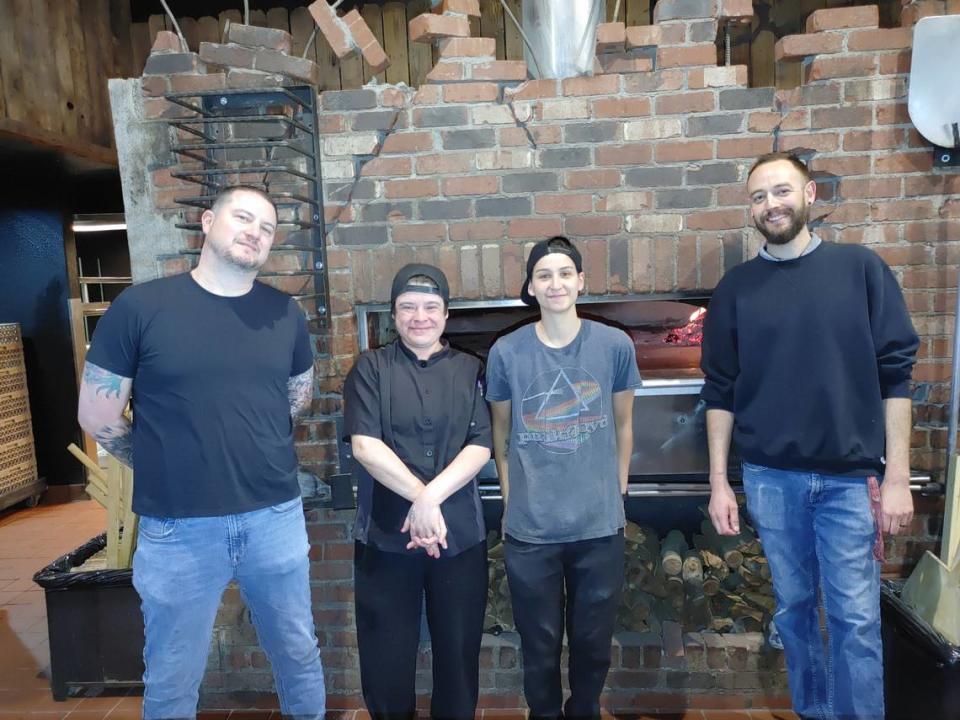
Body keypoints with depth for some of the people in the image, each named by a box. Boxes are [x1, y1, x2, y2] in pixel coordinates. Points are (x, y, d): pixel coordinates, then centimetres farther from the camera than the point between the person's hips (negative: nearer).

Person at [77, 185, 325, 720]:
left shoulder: (286, 314, 1)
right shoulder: (140, 306, -8)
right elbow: (97, 416, -2)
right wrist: (168, 467, 7)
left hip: (277, 517, 3)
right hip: (178, 528, -2)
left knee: (300, 656, 21)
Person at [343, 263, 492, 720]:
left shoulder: (469, 370, 5)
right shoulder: (371, 368, 1)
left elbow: (480, 447, -4)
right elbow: (364, 445, -11)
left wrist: (431, 499, -16)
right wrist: (420, 496, -18)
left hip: (460, 534, 1)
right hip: (385, 535, -1)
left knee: (458, 650, 15)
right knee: (386, 655, 12)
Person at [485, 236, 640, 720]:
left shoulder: (615, 345, -5)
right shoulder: (506, 352, -6)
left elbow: (623, 425, 6)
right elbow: (501, 433, 4)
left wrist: (617, 492, 6)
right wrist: (510, 500, 4)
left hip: (600, 525, 1)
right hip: (530, 529, 0)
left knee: (593, 644, 20)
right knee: (540, 648, 17)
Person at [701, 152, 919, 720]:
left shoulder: (861, 269, -1)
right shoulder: (736, 288, 2)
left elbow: (895, 375, -2)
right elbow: (721, 393, 3)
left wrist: (897, 476, -6)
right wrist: (719, 481, 0)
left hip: (851, 476, -1)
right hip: (770, 478, 2)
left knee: (856, 618, 4)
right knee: (794, 606, 14)